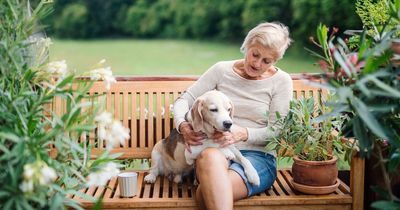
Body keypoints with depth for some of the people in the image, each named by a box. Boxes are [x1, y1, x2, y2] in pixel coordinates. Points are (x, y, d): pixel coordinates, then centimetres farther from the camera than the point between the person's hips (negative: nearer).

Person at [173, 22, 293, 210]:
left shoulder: (281, 81, 4)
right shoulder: (222, 70, 8)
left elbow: (275, 132, -1)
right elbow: (184, 100, 8)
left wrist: (243, 134, -20)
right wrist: (183, 126, -14)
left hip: (258, 155, -2)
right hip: (215, 149, 2)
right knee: (210, 156, -41)